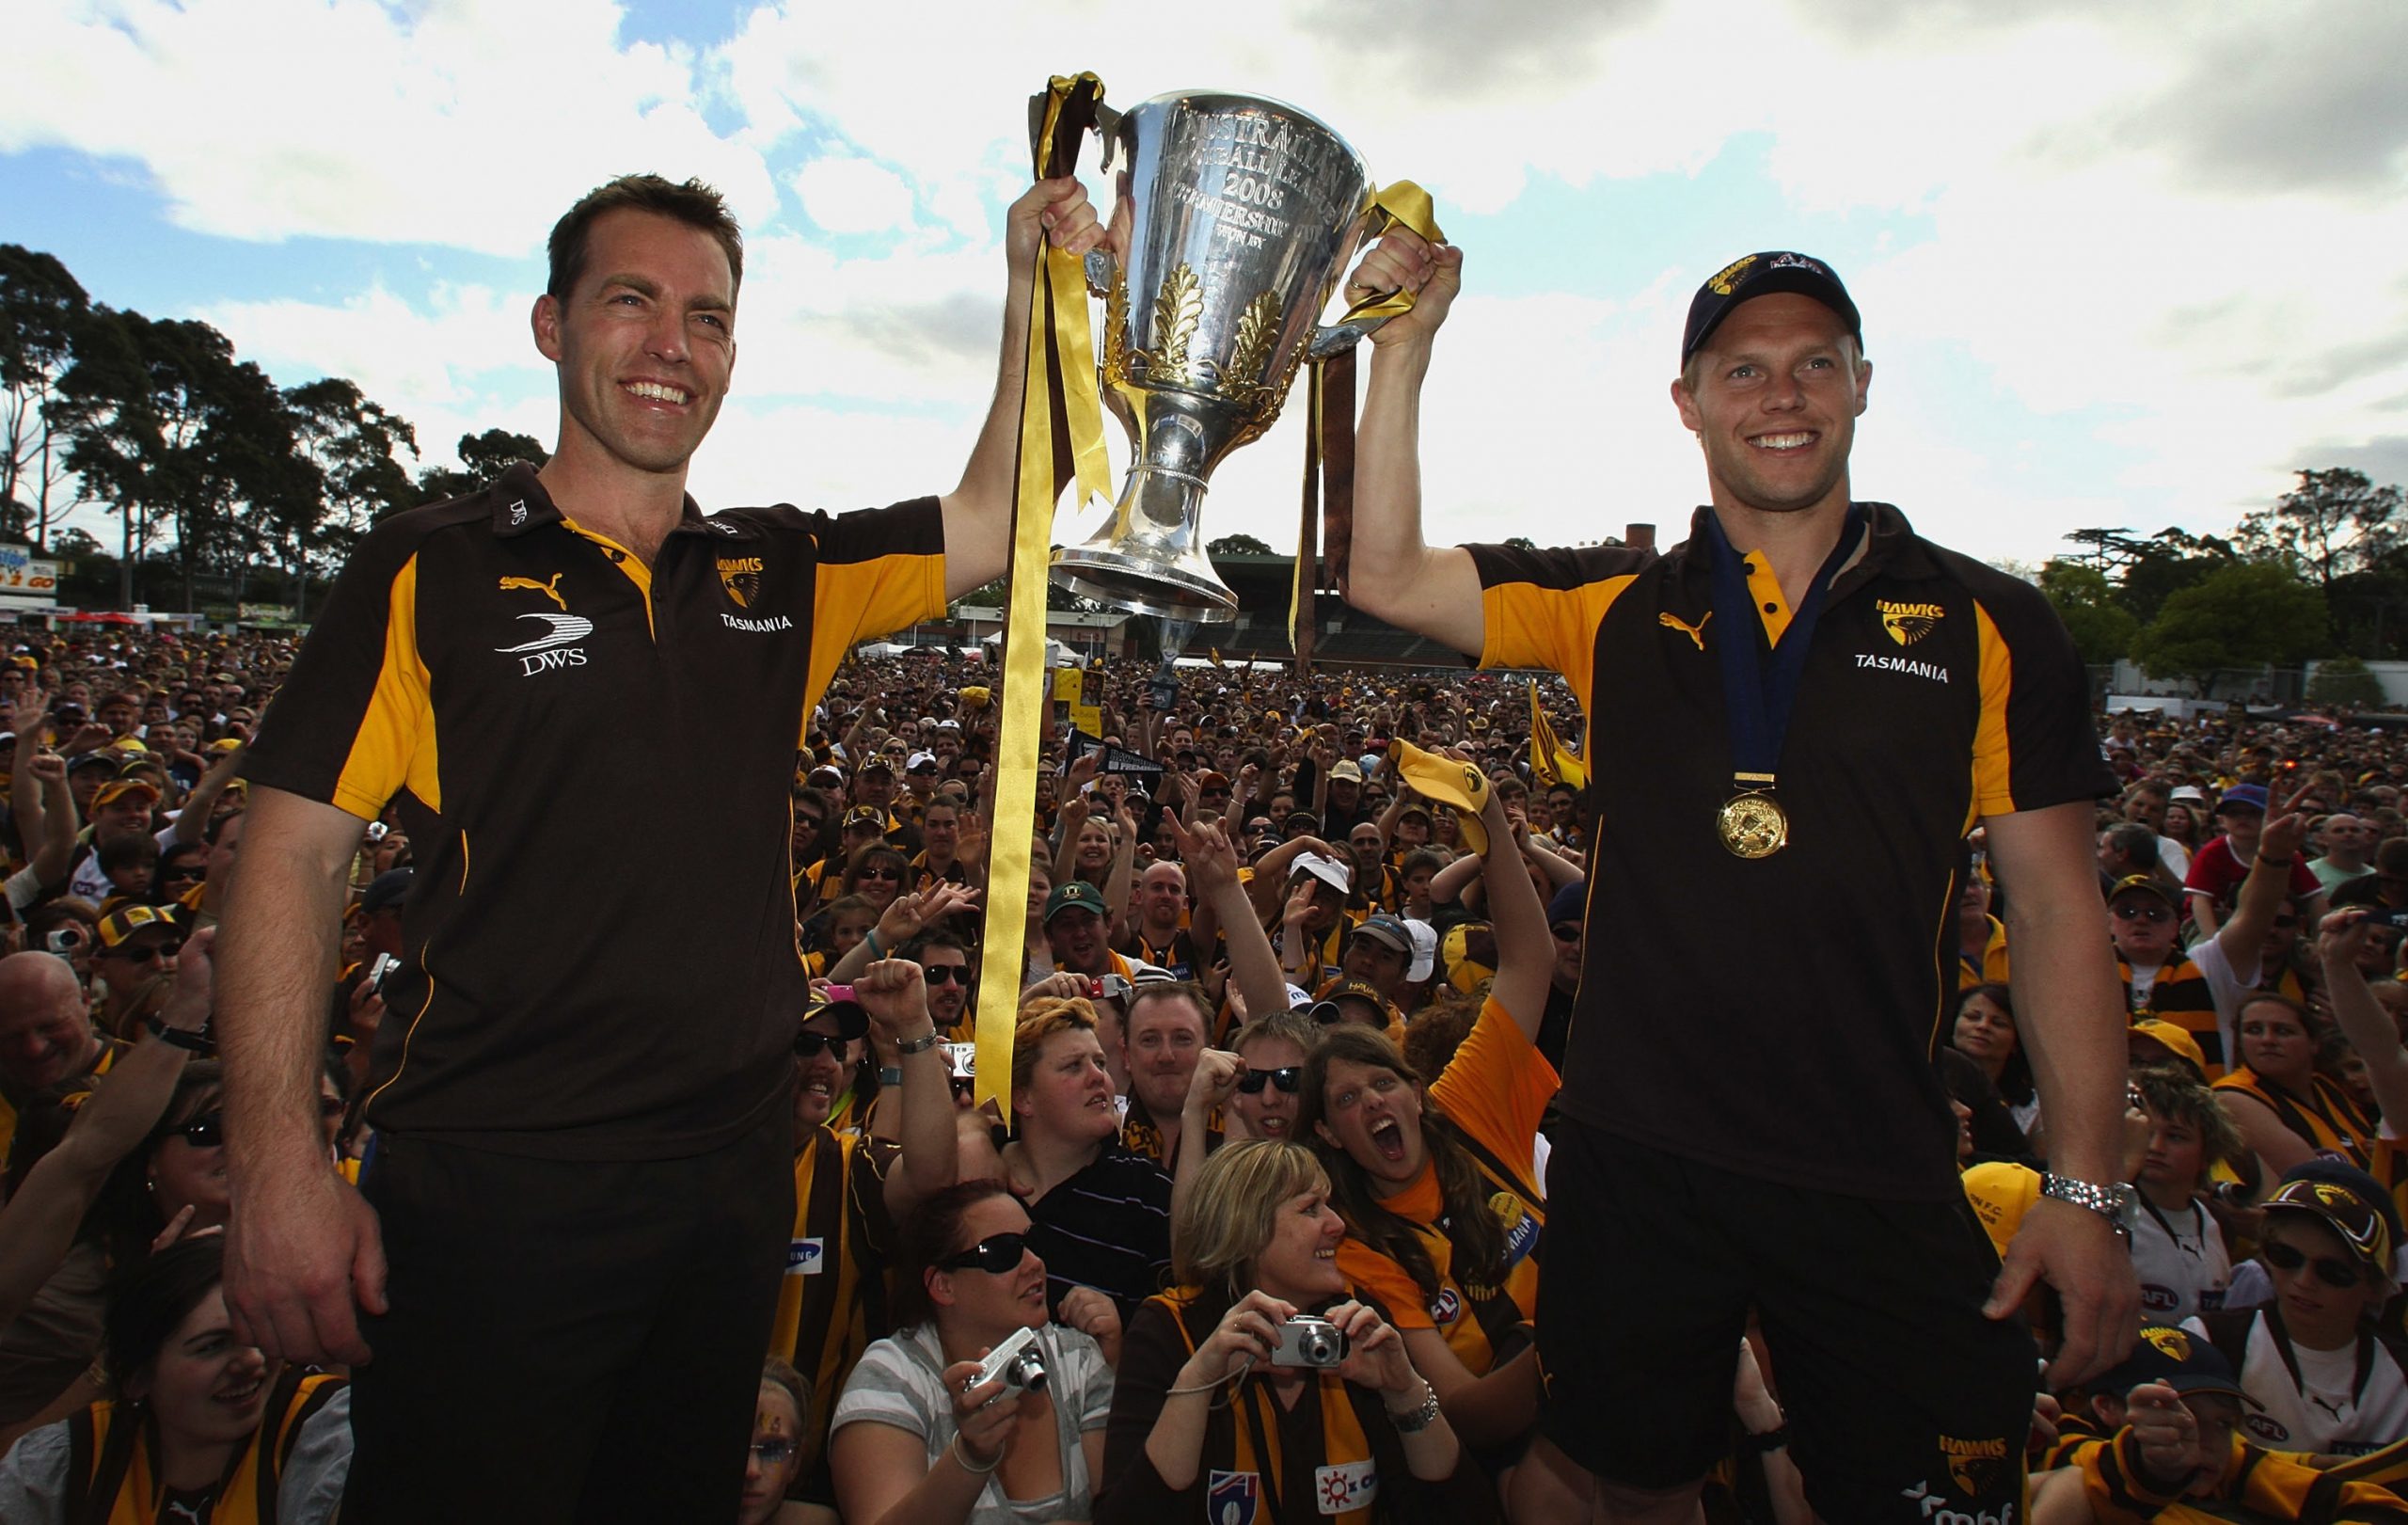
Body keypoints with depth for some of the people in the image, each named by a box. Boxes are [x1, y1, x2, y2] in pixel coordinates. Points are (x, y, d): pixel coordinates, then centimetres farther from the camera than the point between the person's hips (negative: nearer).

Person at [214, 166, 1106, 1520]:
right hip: (491, 1189, -4)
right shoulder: (429, 571, -3)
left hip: (733, 1179, 5)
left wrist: (1039, 291, -5)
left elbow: (996, 519, 4)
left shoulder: (781, 575, 8)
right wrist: (280, 1167, -14)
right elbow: (295, 854, -6)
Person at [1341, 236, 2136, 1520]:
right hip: (1637, 1162, 1)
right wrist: (1404, 343, -11)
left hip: (1885, 1186, 0)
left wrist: (2083, 1187, -3)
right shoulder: (1612, 609, 3)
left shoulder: (1987, 626, 1)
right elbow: (1386, 576, -6)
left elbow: (2056, 905, 1)